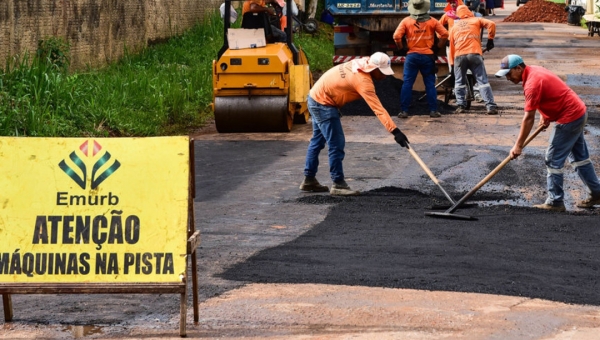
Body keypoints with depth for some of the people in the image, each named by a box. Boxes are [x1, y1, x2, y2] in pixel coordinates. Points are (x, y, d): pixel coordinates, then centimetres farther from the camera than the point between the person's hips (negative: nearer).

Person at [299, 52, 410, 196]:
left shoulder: (359, 64, -2)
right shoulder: (363, 81, -28)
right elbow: (378, 109, -34)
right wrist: (395, 131, -37)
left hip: (316, 96, 10)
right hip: (323, 104, -10)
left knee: (318, 140, 19)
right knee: (336, 144, -8)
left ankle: (309, 180, 28)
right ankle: (338, 184, -2)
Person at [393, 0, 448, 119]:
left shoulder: (406, 21, -1)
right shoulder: (432, 21, 1)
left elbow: (396, 36, -11)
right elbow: (444, 34, -5)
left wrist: (402, 48, 3)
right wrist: (437, 48, 5)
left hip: (412, 56, -1)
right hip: (428, 56, 1)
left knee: (407, 84, 3)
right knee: (430, 84, 6)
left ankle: (404, 111, -1)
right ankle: (433, 110, 5)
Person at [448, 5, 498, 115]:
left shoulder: (454, 26, 23)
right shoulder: (476, 20, 16)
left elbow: (451, 45, 21)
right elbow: (491, 24, 0)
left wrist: (452, 62, 24)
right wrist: (490, 40, 9)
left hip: (459, 56, 2)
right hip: (474, 54, -2)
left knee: (459, 82, 16)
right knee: (482, 81, -2)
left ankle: (461, 106, 8)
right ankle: (491, 106, -10)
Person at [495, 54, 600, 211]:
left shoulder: (532, 83, -24)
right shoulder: (534, 70, 5)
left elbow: (529, 118, -24)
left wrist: (518, 145, -19)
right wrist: (545, 115, 7)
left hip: (569, 119, -10)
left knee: (553, 160, -4)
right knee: (580, 156, 19)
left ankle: (555, 202, 2)